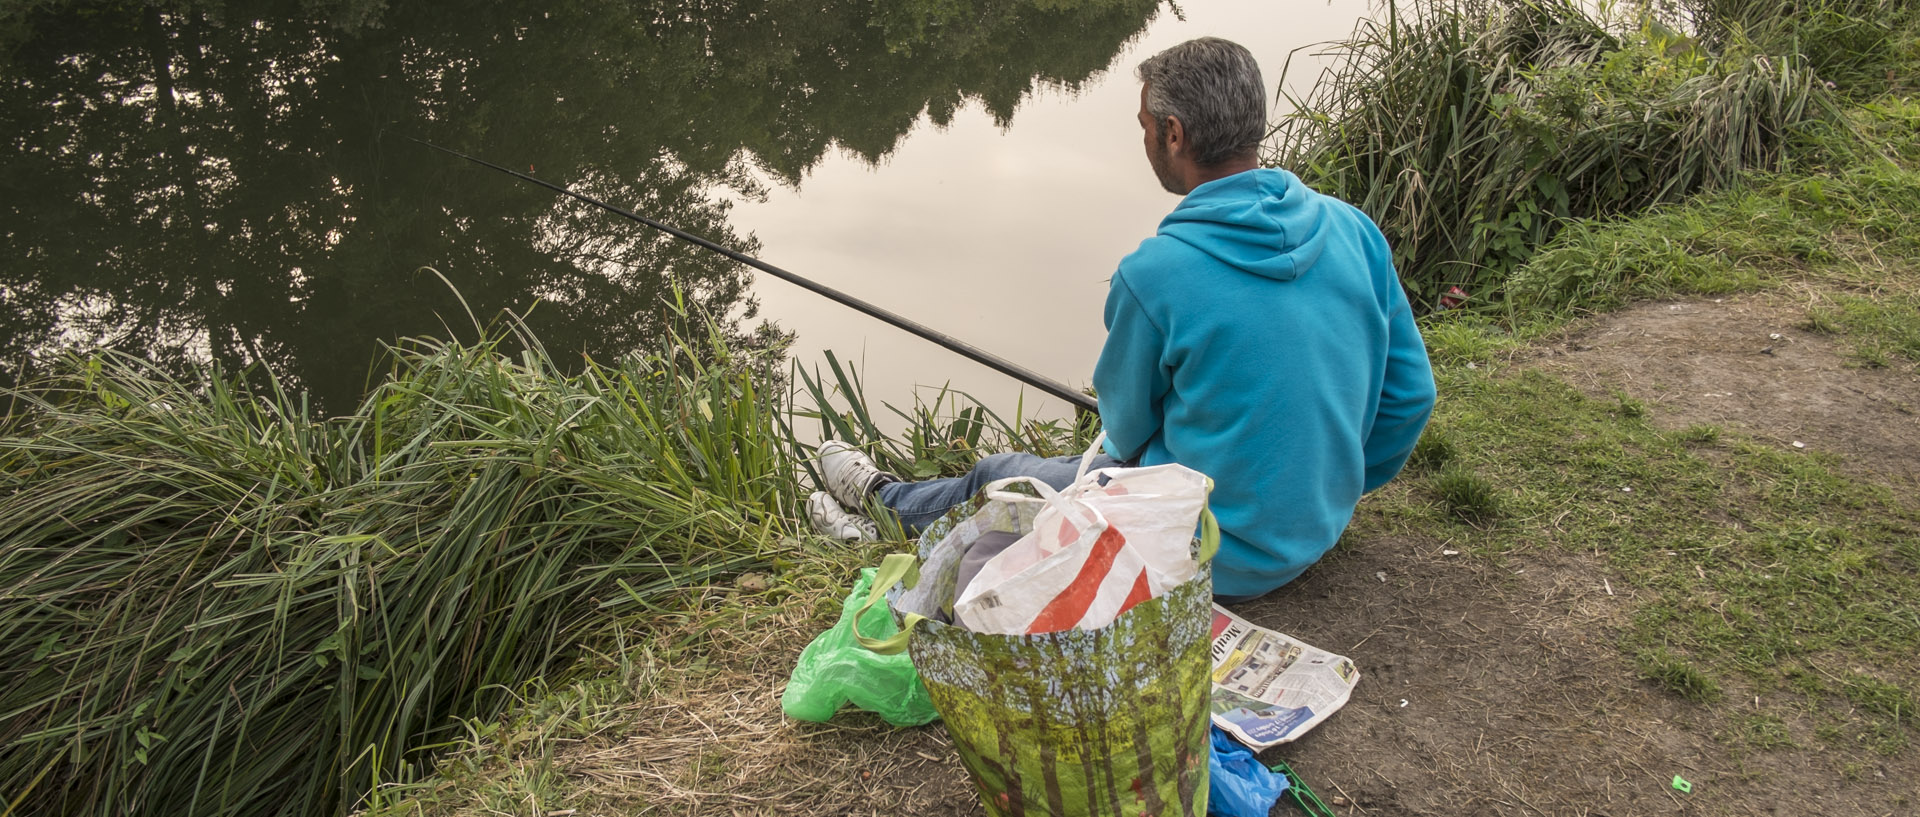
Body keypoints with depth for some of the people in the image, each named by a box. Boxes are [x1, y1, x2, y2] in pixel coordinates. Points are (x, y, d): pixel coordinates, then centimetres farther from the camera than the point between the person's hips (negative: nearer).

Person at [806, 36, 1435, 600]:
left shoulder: (1154, 275, -24)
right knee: (1093, 460, 28)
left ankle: (883, 499, 47)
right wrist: (1335, 491, 16)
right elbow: (1409, 393, 1)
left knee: (998, 481, 17)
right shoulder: (1355, 231, -7)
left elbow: (1128, 426, -7)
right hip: (1319, 529, 6)